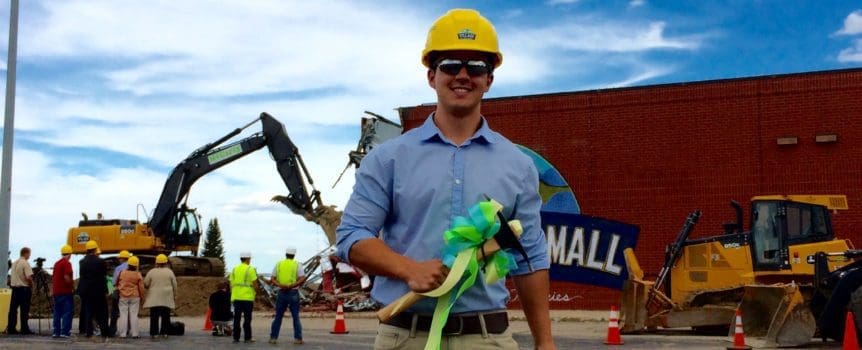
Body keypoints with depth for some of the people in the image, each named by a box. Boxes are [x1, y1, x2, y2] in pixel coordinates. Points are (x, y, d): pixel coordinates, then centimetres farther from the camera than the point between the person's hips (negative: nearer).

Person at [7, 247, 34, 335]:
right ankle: (24, 329, -3)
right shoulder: (25, 263, -13)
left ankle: (11, 328, 10)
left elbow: (11, 276, 16)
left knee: (13, 309, 9)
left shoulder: (14, 263, 12)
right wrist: (31, 286, -3)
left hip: (14, 287, 7)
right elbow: (29, 277, -19)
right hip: (24, 288, -7)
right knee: (24, 310, -3)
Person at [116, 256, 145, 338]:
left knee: (123, 315, 3)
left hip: (123, 297, 0)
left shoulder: (122, 273, -5)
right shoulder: (138, 275, -6)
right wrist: (142, 297, 11)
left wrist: (117, 292, 23)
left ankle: (122, 334, 2)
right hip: (134, 297, 0)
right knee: (134, 315, 4)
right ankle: (134, 334, 2)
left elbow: (117, 284, 7)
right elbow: (141, 287, -1)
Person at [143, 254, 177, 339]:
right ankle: (164, 332, 5)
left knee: (154, 316, 0)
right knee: (166, 316, 6)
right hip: (167, 299, 1)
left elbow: (145, 284, 1)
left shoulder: (151, 272, -1)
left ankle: (154, 333, -3)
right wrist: (174, 296, 14)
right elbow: (174, 285, 5)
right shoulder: (170, 272, 3)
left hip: (154, 298, -1)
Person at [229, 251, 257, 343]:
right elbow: (255, 284, -9)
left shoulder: (234, 269, 10)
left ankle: (236, 337, 5)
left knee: (237, 318, 6)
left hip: (236, 297, 4)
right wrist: (256, 289, 11)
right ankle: (247, 338, 2)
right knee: (247, 318, 0)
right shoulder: (251, 269, -5)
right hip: (248, 297, -4)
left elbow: (231, 284, 10)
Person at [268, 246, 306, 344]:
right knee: (295, 317, 4)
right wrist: (291, 286, -19)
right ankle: (298, 338, 0)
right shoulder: (297, 265, 0)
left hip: (281, 293, 2)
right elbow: (302, 279, -14)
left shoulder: (278, 264, 7)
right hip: (293, 293, -2)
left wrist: (280, 285, -16)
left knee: (278, 316, 10)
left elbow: (272, 280, -2)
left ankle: (273, 337, 9)